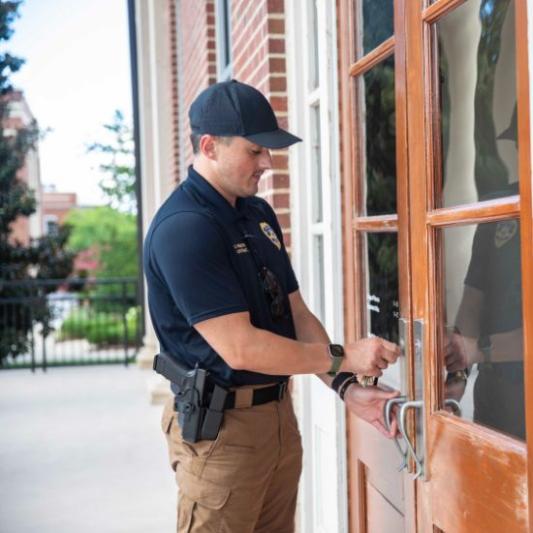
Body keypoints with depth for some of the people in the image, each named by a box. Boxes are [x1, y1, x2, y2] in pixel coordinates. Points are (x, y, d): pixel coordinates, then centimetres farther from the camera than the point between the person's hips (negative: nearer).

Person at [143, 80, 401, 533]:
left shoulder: (259, 214, 9)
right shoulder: (183, 228, -19)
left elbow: (297, 314, 10)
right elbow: (241, 347, -24)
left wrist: (347, 388, -3)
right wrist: (343, 358, -15)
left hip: (280, 413, 8)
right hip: (221, 427, -8)